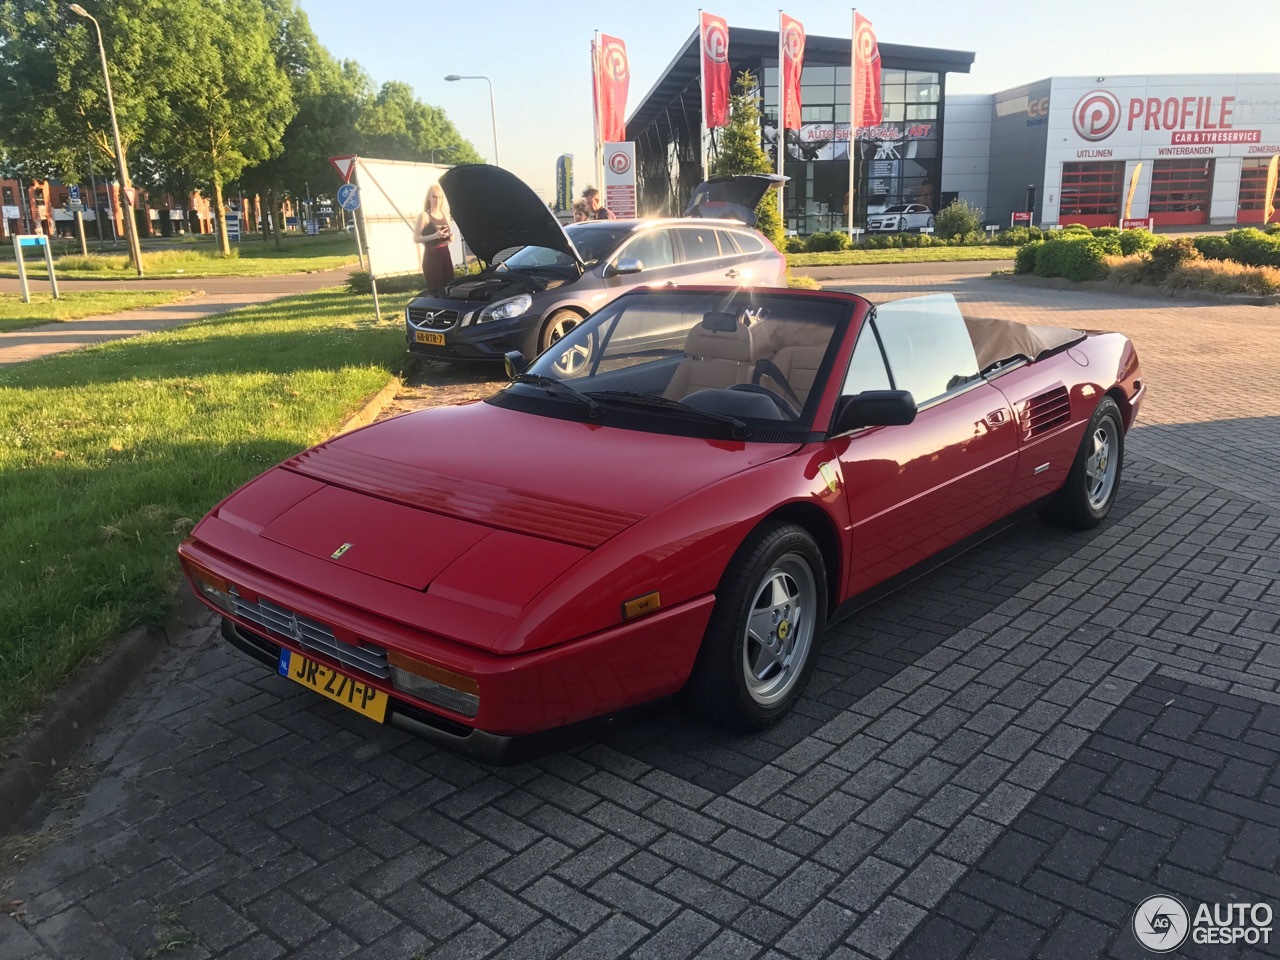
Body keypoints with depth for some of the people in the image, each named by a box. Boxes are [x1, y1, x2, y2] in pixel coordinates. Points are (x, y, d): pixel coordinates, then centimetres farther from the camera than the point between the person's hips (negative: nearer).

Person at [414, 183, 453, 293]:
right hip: (431, 257, -6)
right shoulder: (424, 216, -5)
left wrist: (450, 237, 2)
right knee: (436, 290, -10)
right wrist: (434, 236, -23)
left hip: (445, 255, 6)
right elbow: (416, 239, -10)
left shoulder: (445, 215, 14)